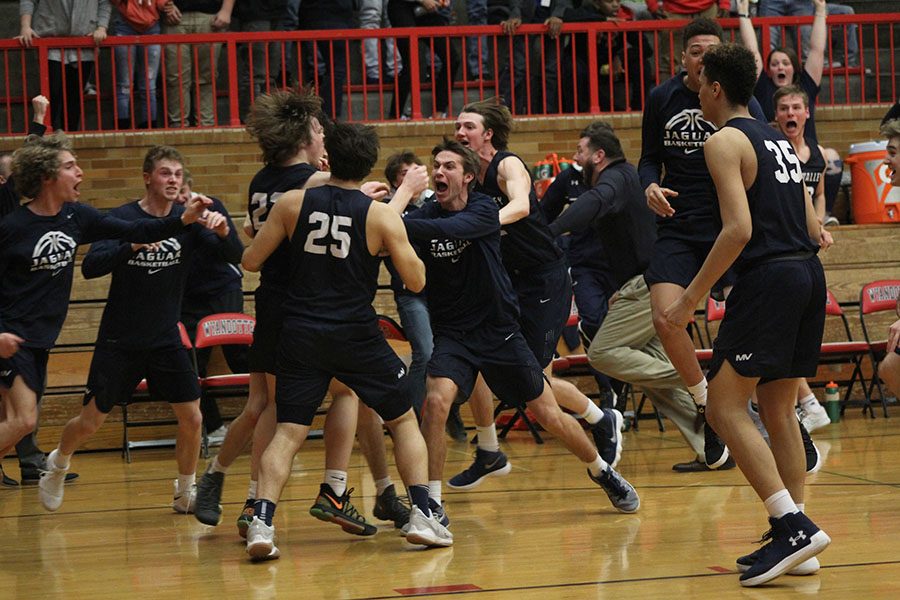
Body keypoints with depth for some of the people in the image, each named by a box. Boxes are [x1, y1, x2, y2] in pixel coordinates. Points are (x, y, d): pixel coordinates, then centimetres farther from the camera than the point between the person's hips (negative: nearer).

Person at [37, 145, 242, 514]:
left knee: (192, 419, -5)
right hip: (119, 341, -2)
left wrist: (223, 232, -33)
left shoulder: (187, 219, -3)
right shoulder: (123, 217, -10)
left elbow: (234, 256, -11)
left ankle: (186, 493, 15)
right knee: (90, 422, 3)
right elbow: (90, 267, -22)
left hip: (166, 340, 3)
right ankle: (57, 465, 32)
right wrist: (132, 246, -38)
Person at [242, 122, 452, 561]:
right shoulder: (382, 216, -6)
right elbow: (416, 281, -2)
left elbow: (251, 261, 3)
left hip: (301, 334, 1)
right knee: (404, 419, 16)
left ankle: (262, 523, -16)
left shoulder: (292, 204, -2)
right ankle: (421, 516, 8)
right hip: (357, 336, -1)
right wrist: (397, 240, 14)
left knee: (287, 433, 3)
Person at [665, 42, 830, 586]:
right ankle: (792, 539, 12)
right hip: (810, 275, 9)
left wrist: (691, 298, -14)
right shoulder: (779, 140, 20)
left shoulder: (725, 141, -5)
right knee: (778, 409, 15)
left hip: (768, 277, -9)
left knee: (726, 406, -6)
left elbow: (739, 228, -16)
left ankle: (793, 526, -17)